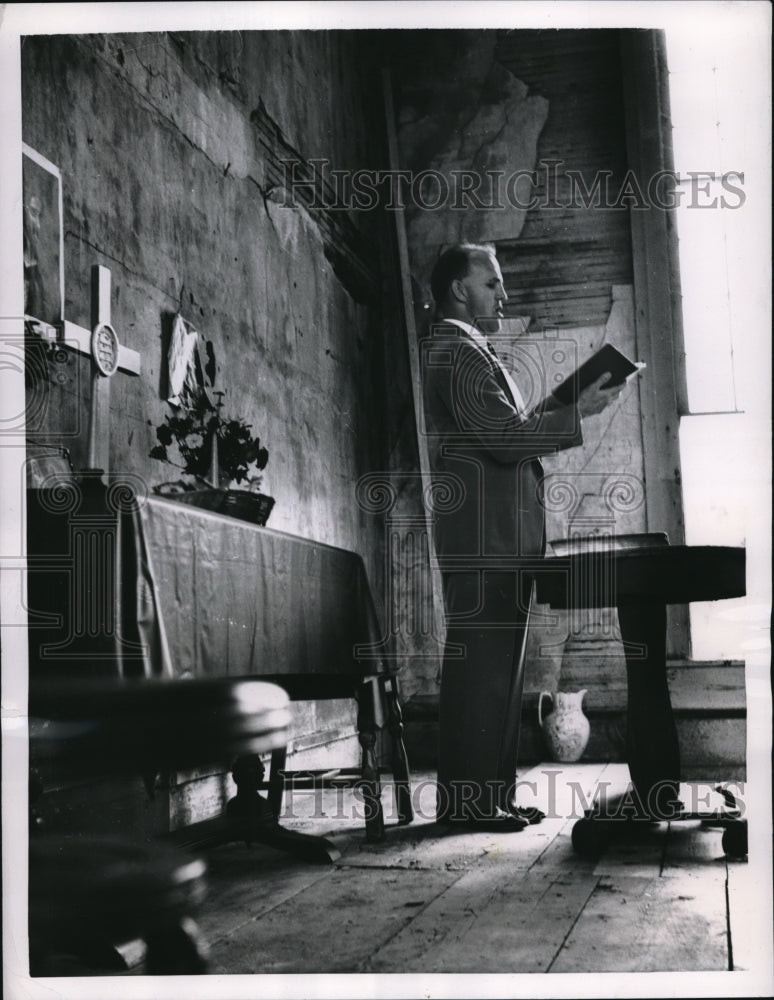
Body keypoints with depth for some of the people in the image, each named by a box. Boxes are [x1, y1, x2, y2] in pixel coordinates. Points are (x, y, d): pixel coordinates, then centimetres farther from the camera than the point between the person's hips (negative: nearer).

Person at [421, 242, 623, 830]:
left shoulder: (471, 351, 25)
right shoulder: (456, 349, -9)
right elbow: (501, 434, -20)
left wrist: (543, 415, 11)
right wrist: (577, 414, -14)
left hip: (501, 539, 11)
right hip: (484, 538, -11)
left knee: (497, 670, 11)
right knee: (483, 669, -9)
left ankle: (491, 795, 17)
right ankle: (469, 799, -4)